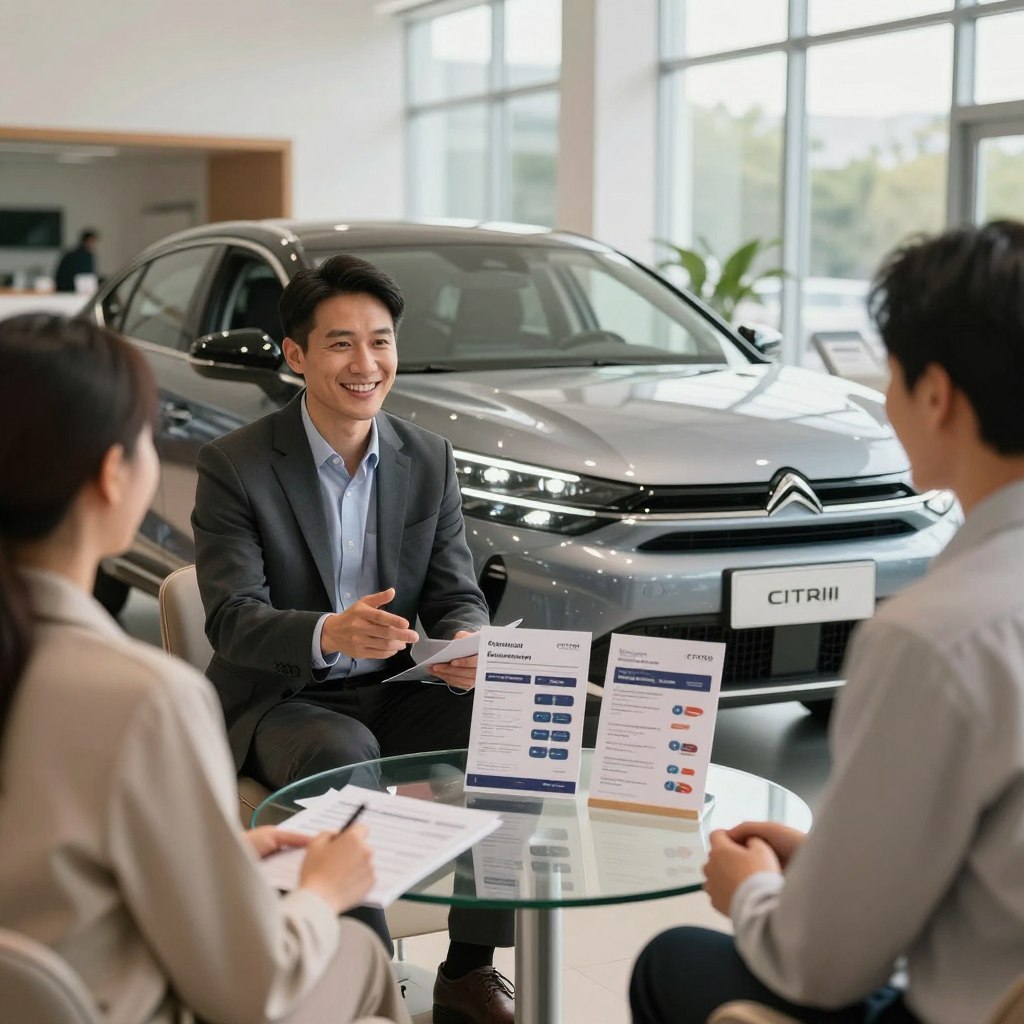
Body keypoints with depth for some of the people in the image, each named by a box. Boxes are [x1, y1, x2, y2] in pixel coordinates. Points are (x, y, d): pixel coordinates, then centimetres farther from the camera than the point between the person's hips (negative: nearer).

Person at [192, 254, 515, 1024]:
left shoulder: (430, 460, 3)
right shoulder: (234, 465, -11)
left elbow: (458, 595, 3)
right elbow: (234, 620, -19)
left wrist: (466, 644, -24)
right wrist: (329, 634, -40)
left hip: (388, 692, 5)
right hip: (275, 702, -4)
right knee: (345, 753, -36)